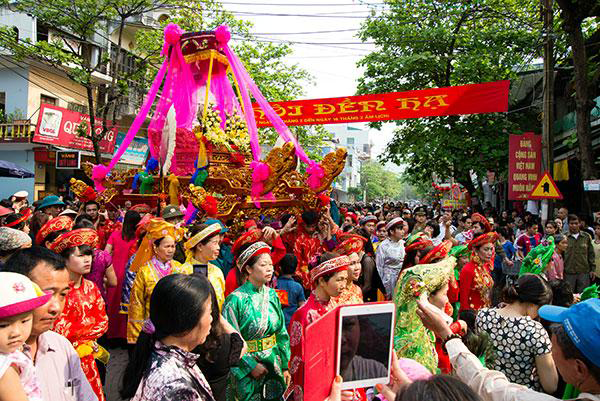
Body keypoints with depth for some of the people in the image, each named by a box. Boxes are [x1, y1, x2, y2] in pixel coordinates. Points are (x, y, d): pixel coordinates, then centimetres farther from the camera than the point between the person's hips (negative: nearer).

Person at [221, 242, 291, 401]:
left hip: (273, 363, 5)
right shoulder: (236, 299, -17)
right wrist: (251, 365, -14)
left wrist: (285, 366, 6)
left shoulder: (272, 295, 1)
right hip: (246, 367, -5)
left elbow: (282, 333, 6)